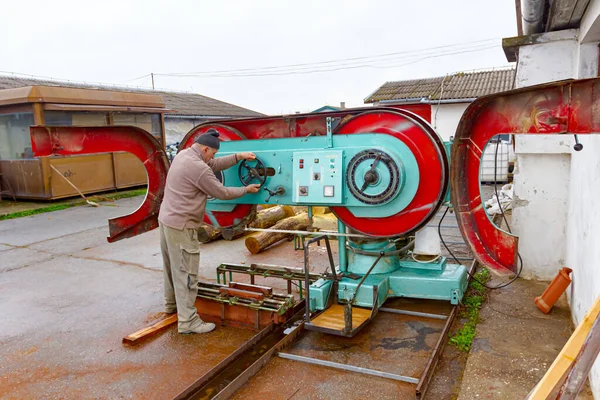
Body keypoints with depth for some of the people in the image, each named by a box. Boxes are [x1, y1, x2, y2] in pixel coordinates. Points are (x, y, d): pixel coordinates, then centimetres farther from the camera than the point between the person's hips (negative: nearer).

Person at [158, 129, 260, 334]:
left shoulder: (183, 154, 7)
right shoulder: (198, 168, -22)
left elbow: (215, 164, 15)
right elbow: (221, 193, -11)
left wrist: (239, 156, 9)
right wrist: (246, 189, 3)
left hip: (166, 219, 10)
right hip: (181, 225, -10)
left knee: (172, 266, 23)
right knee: (186, 272, -4)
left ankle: (171, 304, 40)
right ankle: (188, 321, 3)